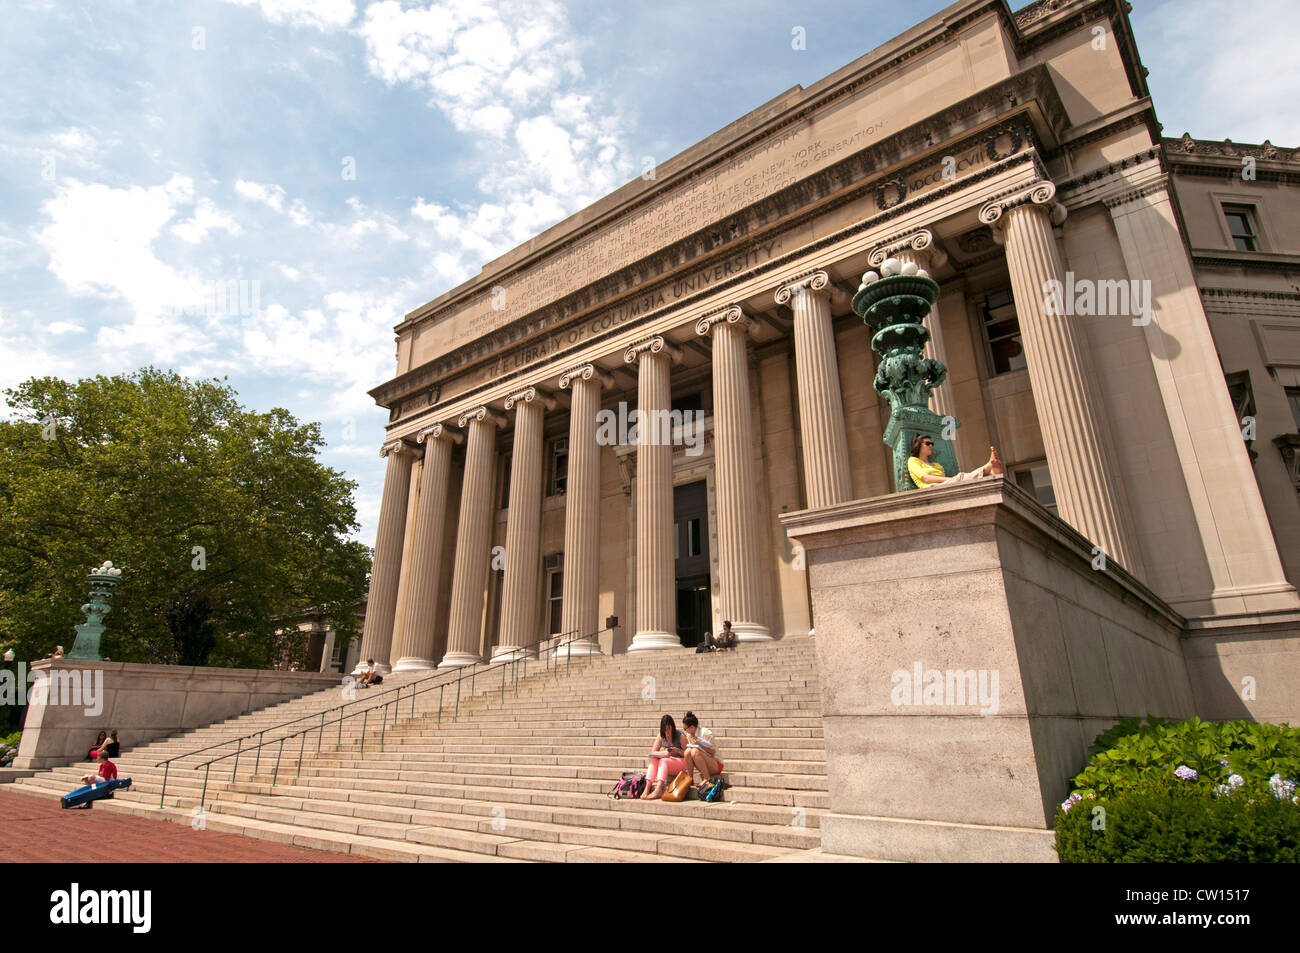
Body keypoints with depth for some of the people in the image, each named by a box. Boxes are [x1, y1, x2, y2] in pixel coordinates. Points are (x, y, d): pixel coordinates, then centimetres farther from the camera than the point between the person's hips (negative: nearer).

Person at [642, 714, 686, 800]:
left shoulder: (680, 736, -10)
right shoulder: (661, 736, 2)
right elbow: (653, 752, -1)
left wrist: (678, 751, -25)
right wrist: (663, 753, -21)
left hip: (680, 762, -5)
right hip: (665, 764, 5)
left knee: (663, 761, -31)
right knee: (653, 760, -23)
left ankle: (658, 790, -44)